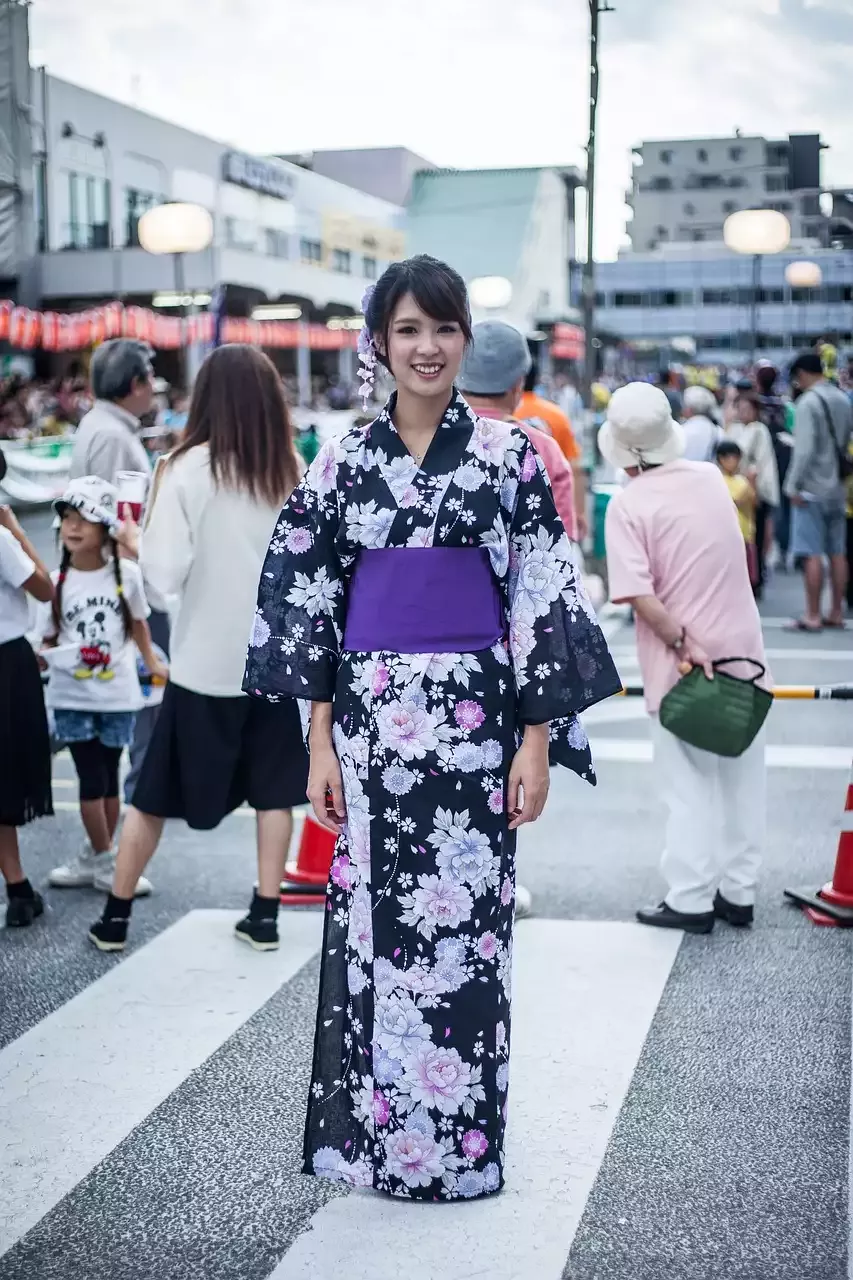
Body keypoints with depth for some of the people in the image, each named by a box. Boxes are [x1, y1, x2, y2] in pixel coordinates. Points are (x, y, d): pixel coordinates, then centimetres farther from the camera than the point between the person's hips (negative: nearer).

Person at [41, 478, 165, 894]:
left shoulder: (126, 574, -4)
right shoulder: (57, 582, -5)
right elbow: (48, 639, 1)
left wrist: (152, 663, 13)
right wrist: (48, 656, -19)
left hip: (117, 693, 1)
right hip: (72, 697, -1)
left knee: (109, 778, 10)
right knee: (92, 780, -1)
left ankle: (94, 859, 23)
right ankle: (104, 863, 9)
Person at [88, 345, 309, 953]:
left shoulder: (188, 469, -12)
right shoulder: (293, 469, -2)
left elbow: (166, 576, -13)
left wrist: (137, 540, 4)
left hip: (206, 661, -2)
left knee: (156, 791, 10)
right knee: (273, 790, 14)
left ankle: (115, 917, 19)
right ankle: (265, 915, 16)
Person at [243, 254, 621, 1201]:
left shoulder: (510, 455, 1)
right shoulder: (345, 460, 6)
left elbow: (542, 599, -1)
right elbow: (311, 605, 6)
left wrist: (538, 741, -6)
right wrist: (320, 742, 1)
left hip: (474, 716, -2)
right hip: (371, 718, 2)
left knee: (466, 923, 2)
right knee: (370, 924, 7)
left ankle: (459, 1140, 18)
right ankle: (372, 1131, 23)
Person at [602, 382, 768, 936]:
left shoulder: (628, 504, -14)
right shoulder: (711, 477, 2)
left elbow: (639, 594, -22)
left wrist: (683, 642, -15)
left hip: (683, 664, -5)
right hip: (744, 654, 5)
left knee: (691, 786, 5)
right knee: (744, 778, 14)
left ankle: (692, 900, 12)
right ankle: (739, 892, 23)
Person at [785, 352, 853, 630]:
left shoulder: (808, 401, -14)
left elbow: (804, 448, -19)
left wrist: (793, 485, -14)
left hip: (812, 488, -7)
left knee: (813, 554, -5)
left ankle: (813, 616, -3)